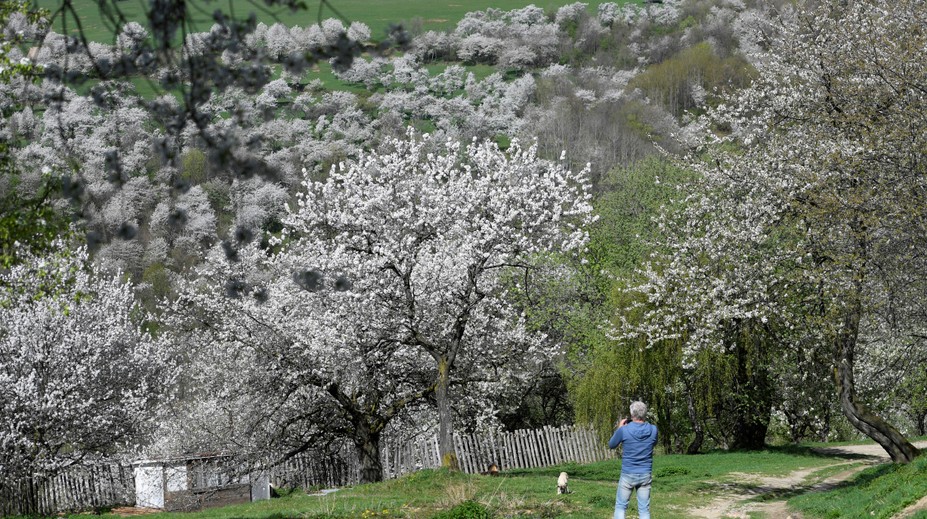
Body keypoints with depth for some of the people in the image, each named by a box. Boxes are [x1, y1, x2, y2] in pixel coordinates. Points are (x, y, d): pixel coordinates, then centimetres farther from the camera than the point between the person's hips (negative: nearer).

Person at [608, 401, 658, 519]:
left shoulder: (624, 430, -14)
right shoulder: (653, 429, -6)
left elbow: (611, 445, 4)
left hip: (628, 474, -2)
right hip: (645, 475, 2)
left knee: (620, 506, 9)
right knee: (644, 509, 6)